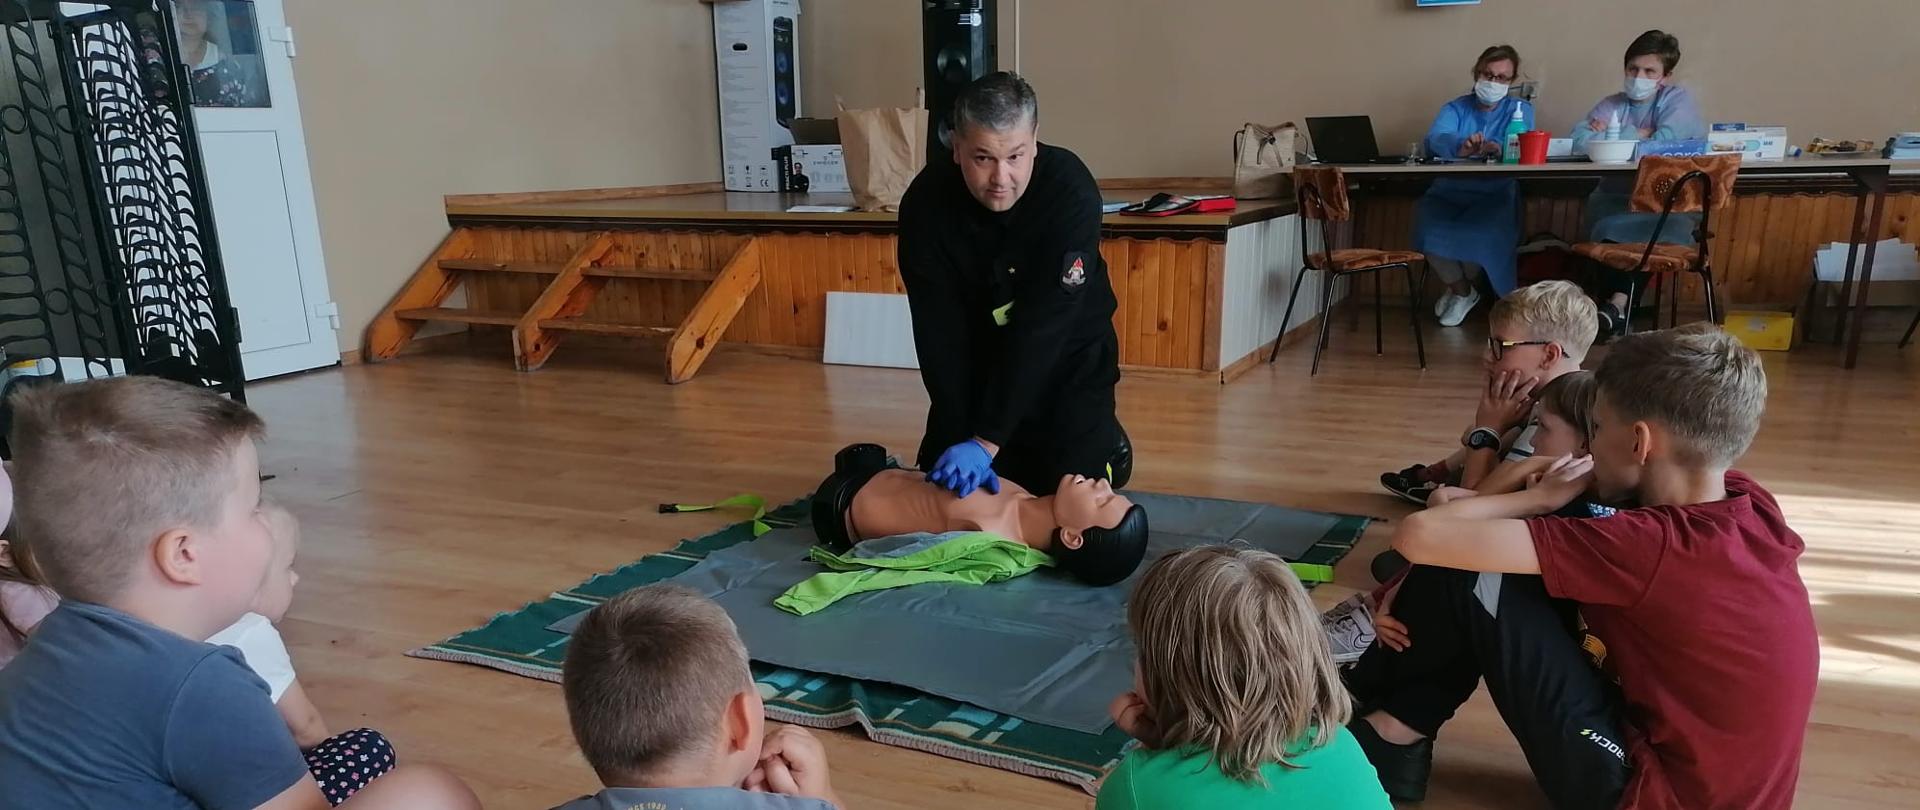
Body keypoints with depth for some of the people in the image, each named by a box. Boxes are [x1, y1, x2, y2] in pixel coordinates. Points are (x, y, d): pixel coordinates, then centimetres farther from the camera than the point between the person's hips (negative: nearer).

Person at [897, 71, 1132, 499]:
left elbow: (1041, 327, -34)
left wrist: (986, 440, -38)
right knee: (944, 488, 5)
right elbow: (940, 335, -22)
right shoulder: (927, 203, -23)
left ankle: (1107, 441, 24)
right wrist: (960, 438, -30)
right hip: (978, 358, 2)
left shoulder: (1071, 191, -30)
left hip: (1068, 356, -2)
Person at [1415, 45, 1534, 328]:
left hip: (1495, 195, -1)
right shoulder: (1454, 109, 12)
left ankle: (1458, 288, 2)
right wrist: (1461, 147, -38)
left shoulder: (1521, 110, 11)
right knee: (1427, 225, -29)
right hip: (1448, 191, 1)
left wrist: (1499, 148, -35)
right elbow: (1434, 139, -13)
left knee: (1484, 231, -33)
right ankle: (1463, 291, -1)